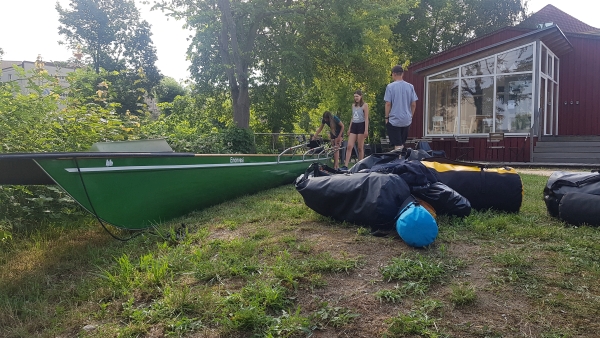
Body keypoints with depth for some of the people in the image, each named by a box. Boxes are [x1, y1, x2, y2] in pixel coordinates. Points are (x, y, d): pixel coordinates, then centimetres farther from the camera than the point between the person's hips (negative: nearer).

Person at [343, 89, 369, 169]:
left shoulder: (365, 105, -3)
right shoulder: (353, 105, 16)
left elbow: (366, 118, -8)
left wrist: (366, 130, -15)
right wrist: (349, 128, 18)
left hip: (361, 125, -5)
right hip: (354, 125, 5)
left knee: (360, 147, 0)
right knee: (349, 146, -6)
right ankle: (345, 166, -10)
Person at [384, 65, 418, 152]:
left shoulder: (390, 86, -9)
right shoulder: (410, 86, 2)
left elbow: (388, 104, -10)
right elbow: (414, 104, 4)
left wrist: (386, 117, 1)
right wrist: (411, 116, 17)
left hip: (394, 119, -4)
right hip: (407, 120, 5)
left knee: (397, 144, 1)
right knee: (402, 142, 18)